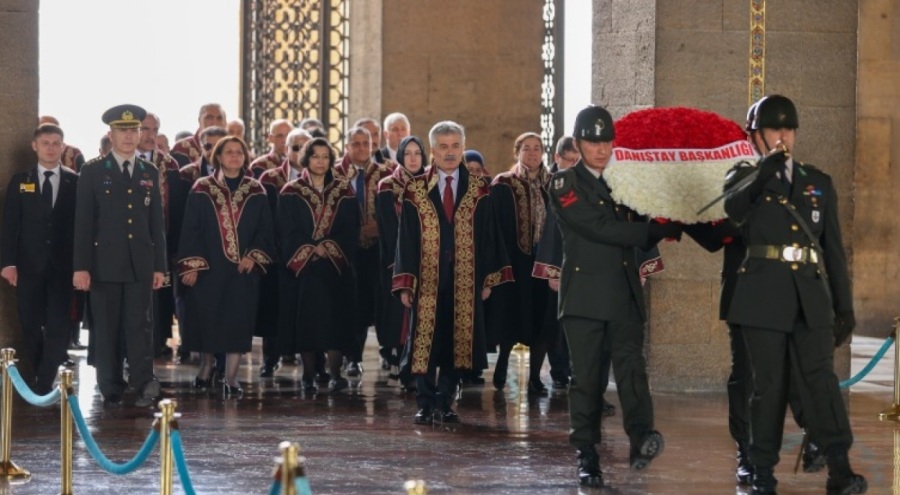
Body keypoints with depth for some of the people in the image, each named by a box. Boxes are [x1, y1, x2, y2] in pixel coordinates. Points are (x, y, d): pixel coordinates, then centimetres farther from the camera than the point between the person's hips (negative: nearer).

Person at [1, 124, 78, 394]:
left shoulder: (75, 182, 3)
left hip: (62, 265, -1)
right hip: (29, 264, 1)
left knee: (58, 326, -6)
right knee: (31, 325, 6)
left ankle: (44, 385, -5)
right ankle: (45, 379, 19)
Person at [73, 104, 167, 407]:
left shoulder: (150, 173, 11)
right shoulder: (93, 171, 1)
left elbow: (157, 222, 11)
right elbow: (83, 222, -3)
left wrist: (160, 265, 6)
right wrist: (81, 266, -9)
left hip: (141, 264, 2)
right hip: (105, 263, -2)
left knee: (139, 325, -4)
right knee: (106, 329, 2)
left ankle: (143, 383, -7)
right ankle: (111, 391, 8)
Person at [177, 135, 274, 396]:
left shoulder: (255, 192, 6)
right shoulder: (202, 190, 1)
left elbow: (265, 229, 6)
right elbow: (190, 229, -1)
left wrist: (254, 255, -9)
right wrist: (191, 264, -8)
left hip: (243, 268, 1)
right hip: (208, 266, -1)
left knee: (238, 321, -3)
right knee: (207, 318, 5)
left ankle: (231, 377, 0)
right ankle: (207, 366, 27)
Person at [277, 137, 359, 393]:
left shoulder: (343, 191, 6)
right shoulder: (291, 193, 2)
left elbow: (351, 228, 1)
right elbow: (287, 232, -2)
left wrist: (329, 248, -13)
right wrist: (310, 250, -12)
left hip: (336, 267, 1)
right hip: (302, 266, -1)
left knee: (335, 317, -5)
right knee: (305, 319, -1)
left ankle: (335, 372, -4)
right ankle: (309, 375, 5)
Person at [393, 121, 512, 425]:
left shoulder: (479, 191, 4)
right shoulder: (415, 190, 1)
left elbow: (488, 236, 5)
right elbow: (406, 238, 1)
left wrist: (488, 279, 0)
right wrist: (405, 283, -5)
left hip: (465, 280, 1)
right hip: (427, 279, -1)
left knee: (457, 340, 4)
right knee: (425, 340, -1)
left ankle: (445, 403, 13)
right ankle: (426, 405, 6)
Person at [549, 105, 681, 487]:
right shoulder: (564, 184, -1)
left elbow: (639, 236, 17)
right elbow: (599, 228, -13)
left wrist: (658, 230, -7)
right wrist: (663, 230, -10)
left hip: (625, 295, 3)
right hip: (585, 293, -3)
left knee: (631, 367, -12)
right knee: (586, 377, 0)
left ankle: (641, 440, -26)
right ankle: (587, 458, 4)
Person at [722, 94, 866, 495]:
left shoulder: (818, 183, 17)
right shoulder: (744, 178, 9)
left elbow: (834, 249, 16)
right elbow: (733, 209, -17)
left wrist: (844, 306, 10)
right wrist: (765, 172, -32)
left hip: (811, 297, 2)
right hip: (765, 295, -1)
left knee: (819, 379, -11)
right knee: (768, 384, -1)